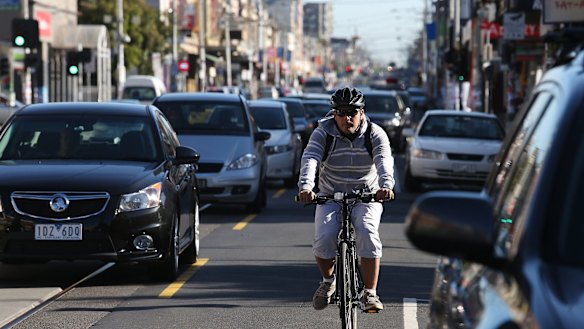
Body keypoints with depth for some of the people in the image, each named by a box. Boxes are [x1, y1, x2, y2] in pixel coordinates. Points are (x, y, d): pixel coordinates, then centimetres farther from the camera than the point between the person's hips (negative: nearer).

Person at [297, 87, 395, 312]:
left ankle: (370, 293, -17)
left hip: (366, 196, 0)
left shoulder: (375, 134, -9)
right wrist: (305, 187, -46)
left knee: (368, 234, -27)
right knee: (324, 238, -23)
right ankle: (328, 281, 7)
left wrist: (386, 186, -49)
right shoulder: (323, 133, -9)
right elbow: (310, 159, -25)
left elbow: (384, 160, -27)